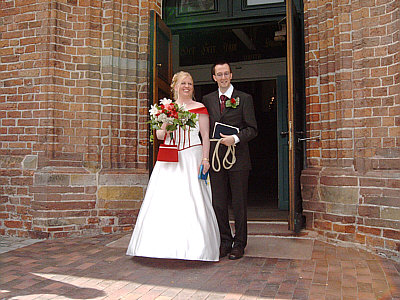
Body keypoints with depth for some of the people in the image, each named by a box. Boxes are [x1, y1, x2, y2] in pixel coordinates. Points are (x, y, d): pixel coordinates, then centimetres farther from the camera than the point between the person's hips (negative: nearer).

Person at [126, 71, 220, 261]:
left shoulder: (199, 108, 6)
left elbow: (205, 135, 1)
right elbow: (159, 134, 17)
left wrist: (205, 158, -8)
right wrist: (165, 130, -6)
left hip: (191, 157, -3)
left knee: (191, 200, -6)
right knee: (165, 199, 0)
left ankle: (193, 245, 3)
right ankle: (166, 244, 9)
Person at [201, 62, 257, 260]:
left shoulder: (244, 99, 3)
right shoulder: (207, 99, 12)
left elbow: (252, 129, -1)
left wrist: (235, 138, -18)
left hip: (238, 158, -3)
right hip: (216, 159, 3)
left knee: (239, 204, 5)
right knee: (218, 204, 8)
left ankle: (239, 244, 19)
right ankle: (225, 241, 23)